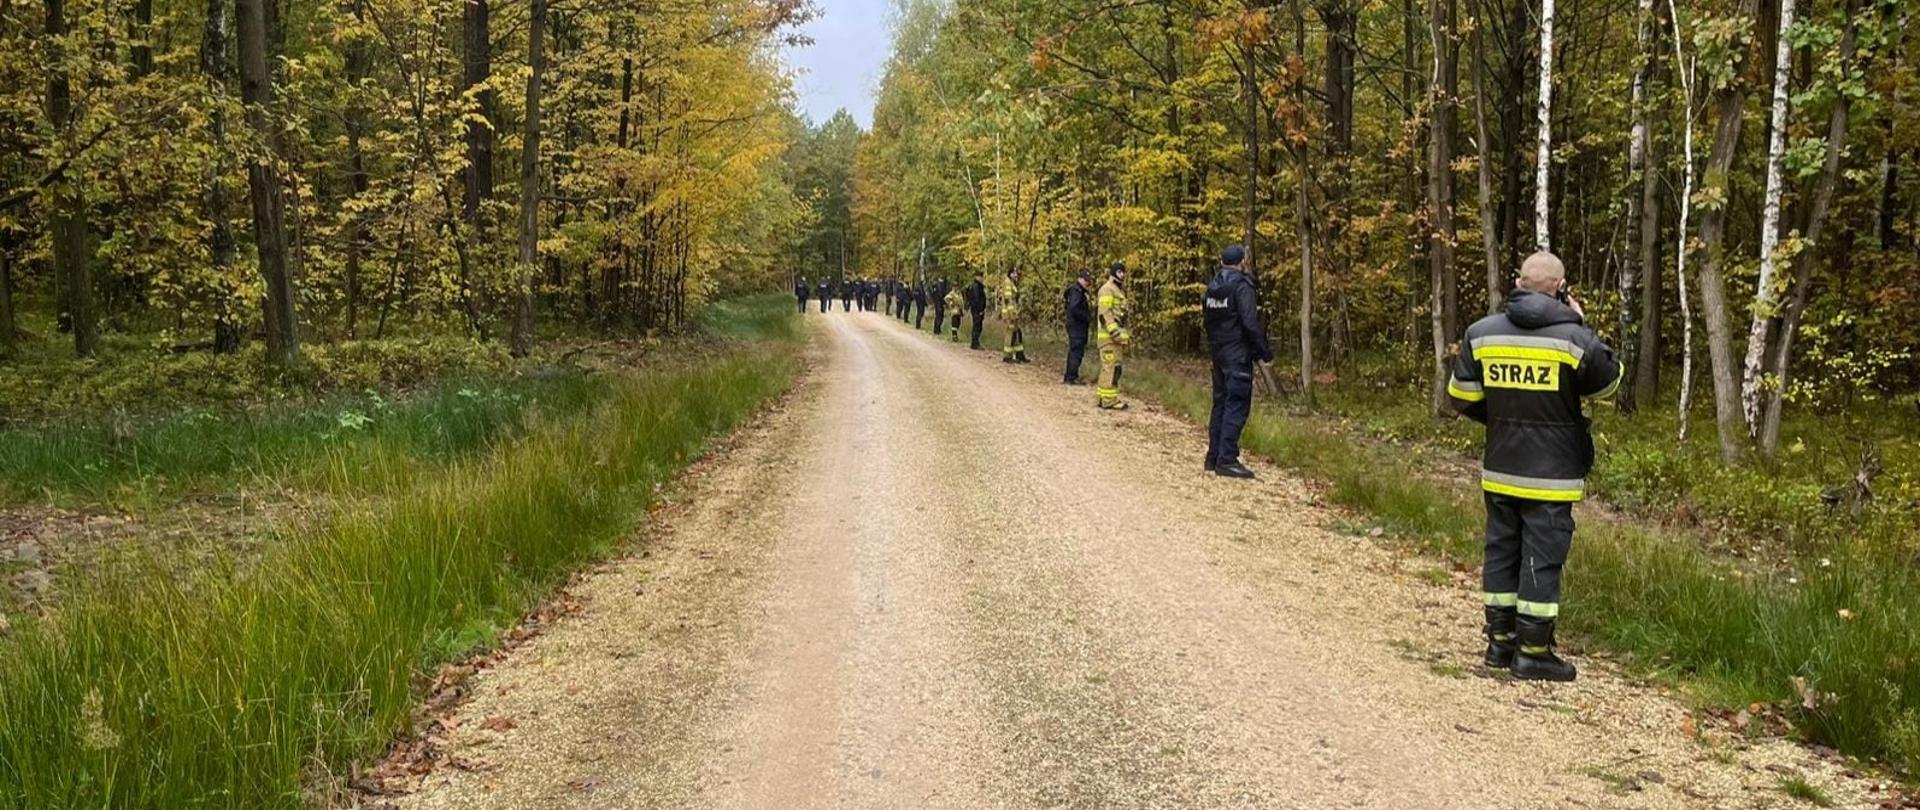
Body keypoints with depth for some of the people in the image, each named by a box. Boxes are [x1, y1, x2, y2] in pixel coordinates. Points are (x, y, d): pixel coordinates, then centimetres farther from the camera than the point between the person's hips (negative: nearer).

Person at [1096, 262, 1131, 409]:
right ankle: (1109, 399, -11)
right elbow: (1105, 314, -18)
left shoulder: (1120, 291, 22)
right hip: (1109, 336, -10)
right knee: (1111, 366, -11)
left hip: (1117, 336, 10)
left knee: (1108, 367, 12)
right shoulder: (1107, 289, -10)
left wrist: (1125, 334, 22)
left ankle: (1103, 397, 17)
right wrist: (1116, 333, -24)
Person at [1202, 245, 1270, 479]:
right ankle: (1227, 460, -10)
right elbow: (1250, 323, -19)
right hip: (1238, 354, -8)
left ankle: (1214, 457, 17)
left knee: (1220, 404, 14)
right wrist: (1265, 351, -11)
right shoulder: (1242, 285, -13)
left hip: (1217, 352, 8)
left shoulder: (1213, 286, 11)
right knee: (1237, 406, -7)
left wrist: (1215, 346, 19)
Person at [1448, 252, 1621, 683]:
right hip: (1551, 475, -4)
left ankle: (1500, 641, 21)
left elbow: (1462, 397, 5)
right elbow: (1608, 383, 5)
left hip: (1500, 469, 4)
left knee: (1501, 551, 14)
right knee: (1543, 558, 2)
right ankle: (1533, 652, 6)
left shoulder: (1481, 333, -2)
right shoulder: (1573, 337, -13)